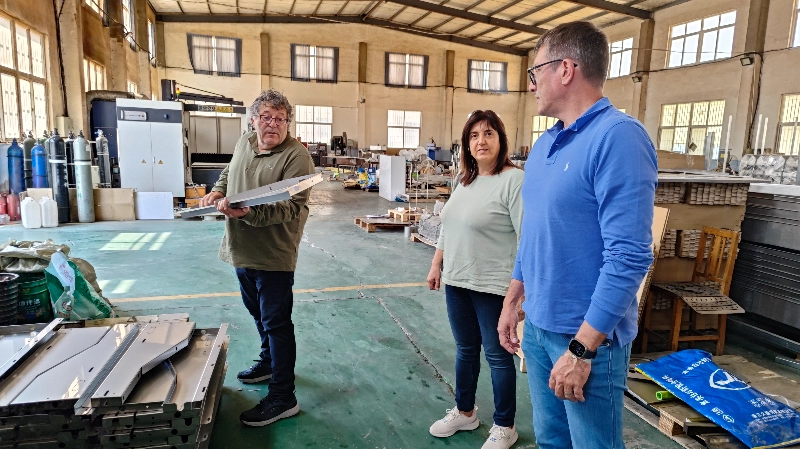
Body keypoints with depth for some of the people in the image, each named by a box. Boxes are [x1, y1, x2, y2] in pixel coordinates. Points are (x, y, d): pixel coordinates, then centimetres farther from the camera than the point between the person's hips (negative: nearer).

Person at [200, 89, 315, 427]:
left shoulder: (296, 156, -17)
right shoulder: (244, 143, 8)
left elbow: (292, 206, -25)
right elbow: (229, 173, 26)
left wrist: (248, 212, -38)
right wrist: (218, 191, 6)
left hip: (273, 256, -8)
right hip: (241, 251, 8)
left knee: (276, 323, 0)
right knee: (259, 314, 23)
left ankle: (282, 397, 11)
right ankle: (269, 362, 45)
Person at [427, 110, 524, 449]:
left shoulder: (514, 180, -16)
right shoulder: (463, 179, 10)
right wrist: (437, 264, 16)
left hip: (493, 286, -7)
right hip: (457, 281, 7)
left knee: (497, 355, 9)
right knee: (465, 350, 20)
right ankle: (464, 412, 40)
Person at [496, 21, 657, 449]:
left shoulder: (619, 137, -18)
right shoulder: (544, 144, 8)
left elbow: (629, 256, -23)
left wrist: (582, 348, -21)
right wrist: (511, 302, 15)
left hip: (587, 336, -7)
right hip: (537, 326, 7)